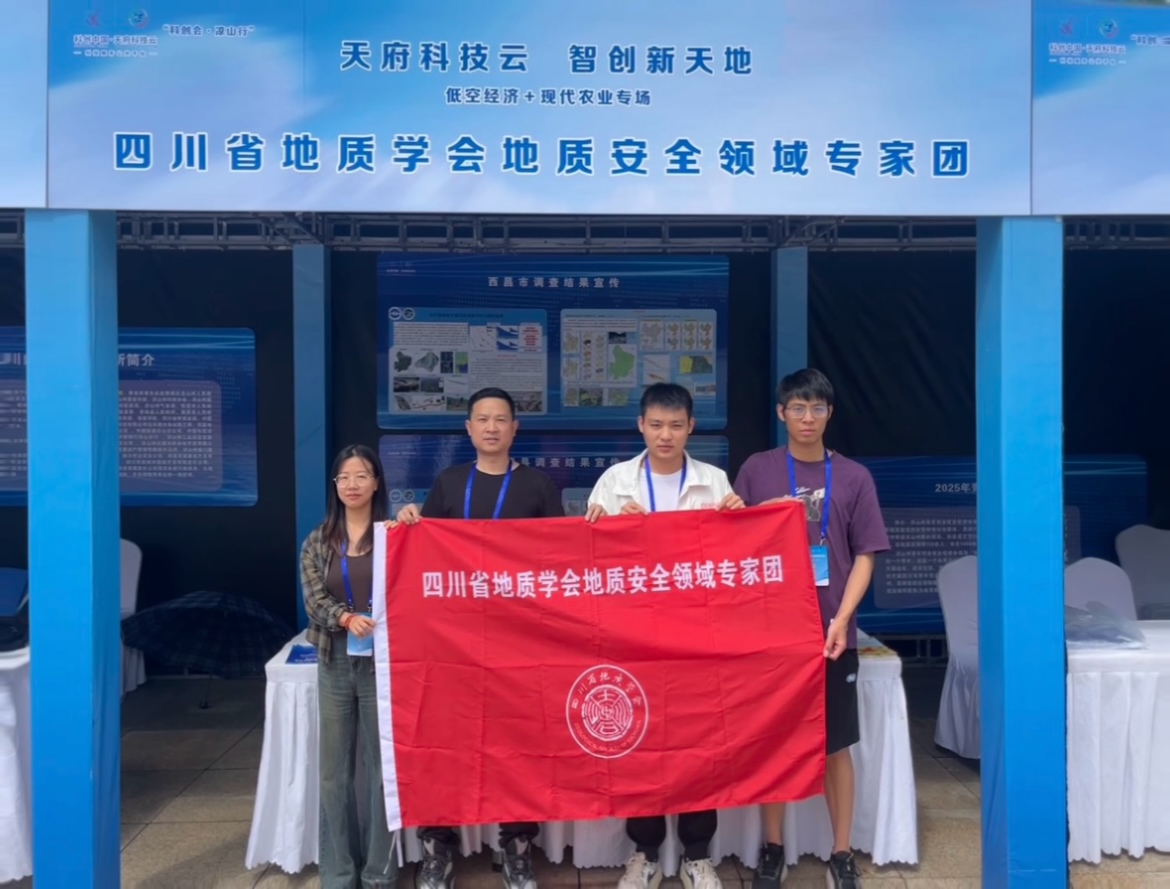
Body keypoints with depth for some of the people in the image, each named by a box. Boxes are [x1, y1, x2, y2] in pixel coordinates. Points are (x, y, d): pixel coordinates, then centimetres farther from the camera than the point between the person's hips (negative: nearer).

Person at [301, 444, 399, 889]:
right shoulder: (318, 541, 8)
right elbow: (313, 599, -3)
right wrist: (347, 618, -19)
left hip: (382, 663, -2)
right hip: (335, 663, 3)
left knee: (383, 766, 6)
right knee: (333, 771, 9)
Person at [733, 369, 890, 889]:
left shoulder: (854, 477, 2)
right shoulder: (756, 471, 1)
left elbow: (864, 556, 1)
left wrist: (841, 619, -8)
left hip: (831, 632, 0)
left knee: (836, 744, 8)